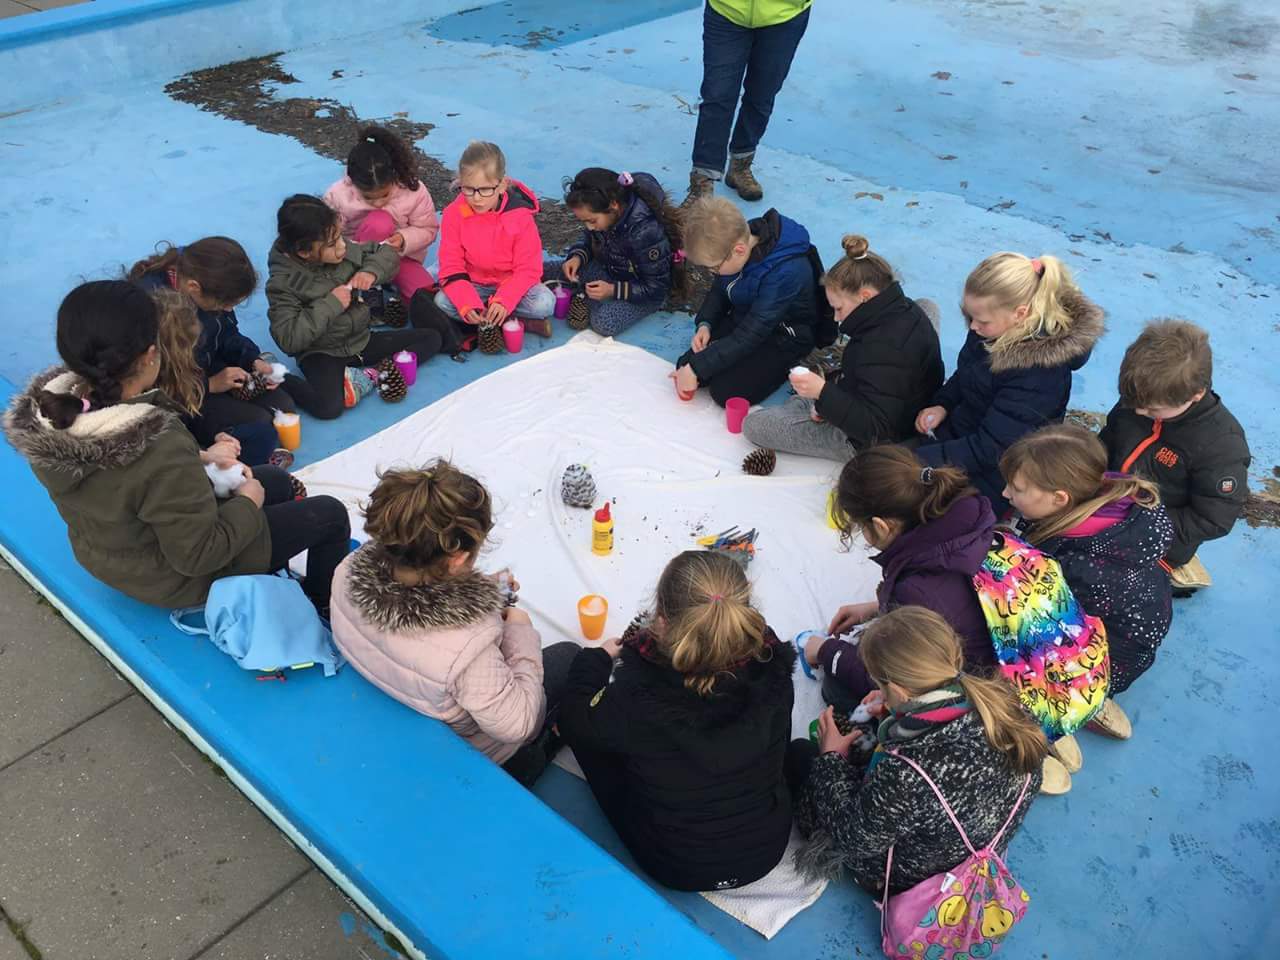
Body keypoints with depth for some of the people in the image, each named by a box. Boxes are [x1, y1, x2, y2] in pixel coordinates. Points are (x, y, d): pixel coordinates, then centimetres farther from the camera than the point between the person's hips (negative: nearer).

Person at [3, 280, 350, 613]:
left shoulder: (49, 411, -18)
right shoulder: (161, 449, -41)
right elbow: (198, 555, -28)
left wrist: (199, 460, -1)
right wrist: (247, 503, -13)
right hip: (175, 576, -7)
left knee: (277, 481, 23)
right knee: (330, 514, 9)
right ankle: (323, 608, 34)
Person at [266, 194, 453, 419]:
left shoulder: (345, 250, -1)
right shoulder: (283, 283, -15)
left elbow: (387, 252, 12)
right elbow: (288, 339, -23)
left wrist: (372, 271, -11)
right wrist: (330, 305, -23)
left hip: (362, 340, 8)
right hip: (322, 354, -7)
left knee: (433, 338, -2)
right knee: (329, 407, -37)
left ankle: (369, 377, -13)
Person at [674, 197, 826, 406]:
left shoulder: (785, 273, -35)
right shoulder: (739, 239, -13)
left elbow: (749, 336, -31)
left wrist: (696, 369, -28)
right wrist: (704, 324, -10)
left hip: (784, 335, -7)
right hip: (743, 318, 7)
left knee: (727, 392, -22)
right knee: (685, 366, -8)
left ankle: (783, 365, 3)